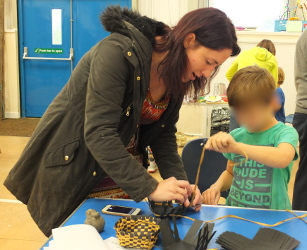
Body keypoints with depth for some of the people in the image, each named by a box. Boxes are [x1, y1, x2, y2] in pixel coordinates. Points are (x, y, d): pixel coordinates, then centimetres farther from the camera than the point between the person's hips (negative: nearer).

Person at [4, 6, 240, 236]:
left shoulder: (177, 73, -4)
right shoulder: (119, 52, -28)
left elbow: (163, 134, 0)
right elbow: (98, 133, -33)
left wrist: (179, 181, -15)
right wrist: (149, 187, -33)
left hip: (123, 170, 7)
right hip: (73, 168, -6)